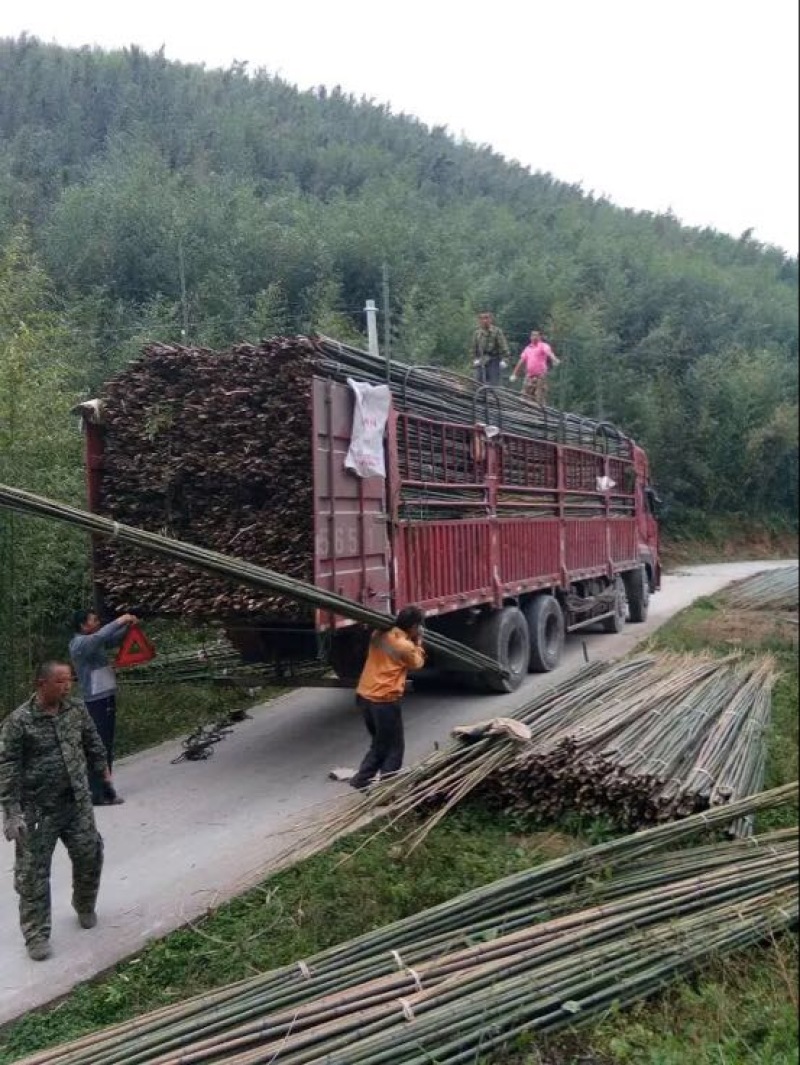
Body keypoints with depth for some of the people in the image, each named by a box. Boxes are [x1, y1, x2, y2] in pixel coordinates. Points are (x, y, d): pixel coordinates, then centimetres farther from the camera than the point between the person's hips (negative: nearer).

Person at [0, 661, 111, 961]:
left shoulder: (76, 709, -1)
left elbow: (92, 742, 15)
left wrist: (103, 771, 22)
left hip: (78, 802, 4)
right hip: (37, 810, -4)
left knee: (89, 856, 11)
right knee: (33, 872, 3)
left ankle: (85, 907, 37)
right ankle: (36, 934, 18)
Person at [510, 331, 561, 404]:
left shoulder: (543, 346, 0)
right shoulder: (528, 348, 18)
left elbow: (549, 352, -21)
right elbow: (521, 361, 23)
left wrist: (554, 359, -42)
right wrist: (514, 374, 23)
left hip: (540, 375, -6)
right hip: (529, 376, 6)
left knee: (539, 398, -8)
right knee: (526, 397, 5)